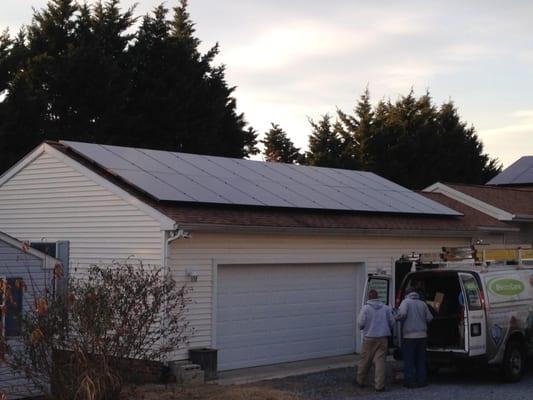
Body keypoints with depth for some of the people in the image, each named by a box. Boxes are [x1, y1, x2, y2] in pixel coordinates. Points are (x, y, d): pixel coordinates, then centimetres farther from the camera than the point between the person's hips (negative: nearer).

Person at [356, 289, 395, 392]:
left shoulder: (365, 308, -8)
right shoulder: (386, 308, 1)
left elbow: (361, 323, -10)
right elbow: (392, 322, 3)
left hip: (369, 338, -2)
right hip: (383, 338, 2)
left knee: (365, 360, 12)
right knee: (380, 361, 2)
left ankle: (360, 380, 26)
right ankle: (379, 385, -2)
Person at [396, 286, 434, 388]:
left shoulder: (406, 302, -5)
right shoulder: (422, 303, 9)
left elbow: (402, 313, -22)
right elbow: (430, 318, 6)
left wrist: (397, 317, -2)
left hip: (409, 335, -5)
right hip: (422, 335, 5)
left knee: (409, 360, 2)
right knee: (421, 360, 13)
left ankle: (410, 381, 2)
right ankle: (422, 380, 15)